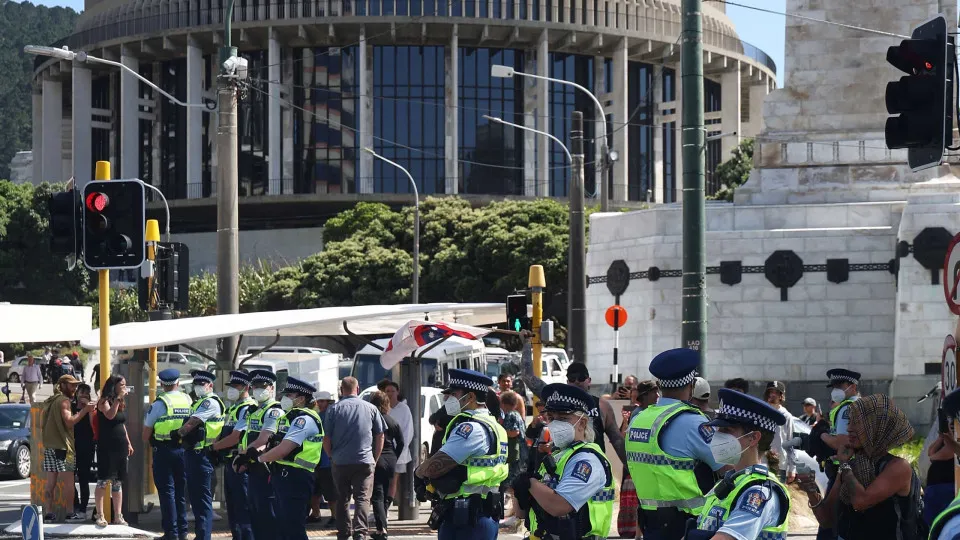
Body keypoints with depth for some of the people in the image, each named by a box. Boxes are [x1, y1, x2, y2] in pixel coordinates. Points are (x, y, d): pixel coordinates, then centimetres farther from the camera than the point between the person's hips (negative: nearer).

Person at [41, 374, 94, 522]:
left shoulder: (50, 401, 19)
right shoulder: (64, 401, -8)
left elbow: (42, 423, 21)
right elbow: (69, 421, -18)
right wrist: (85, 410, -16)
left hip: (49, 447, 9)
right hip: (63, 446, -9)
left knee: (50, 483, 5)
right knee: (69, 482, -6)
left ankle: (49, 514, 3)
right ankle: (71, 513, -8)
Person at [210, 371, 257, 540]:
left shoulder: (247, 409, -14)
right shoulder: (233, 408, 18)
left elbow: (235, 438, -19)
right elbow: (225, 434, 21)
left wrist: (214, 447, -9)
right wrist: (218, 450, 4)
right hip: (229, 462, 10)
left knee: (243, 507, -9)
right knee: (232, 506, 16)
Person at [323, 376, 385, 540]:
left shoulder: (334, 409, -1)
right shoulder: (371, 408, 3)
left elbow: (326, 439, -1)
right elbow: (380, 436, 9)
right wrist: (375, 459, 18)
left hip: (340, 462, 0)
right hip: (365, 461, 0)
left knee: (342, 499, 10)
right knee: (363, 498, -2)